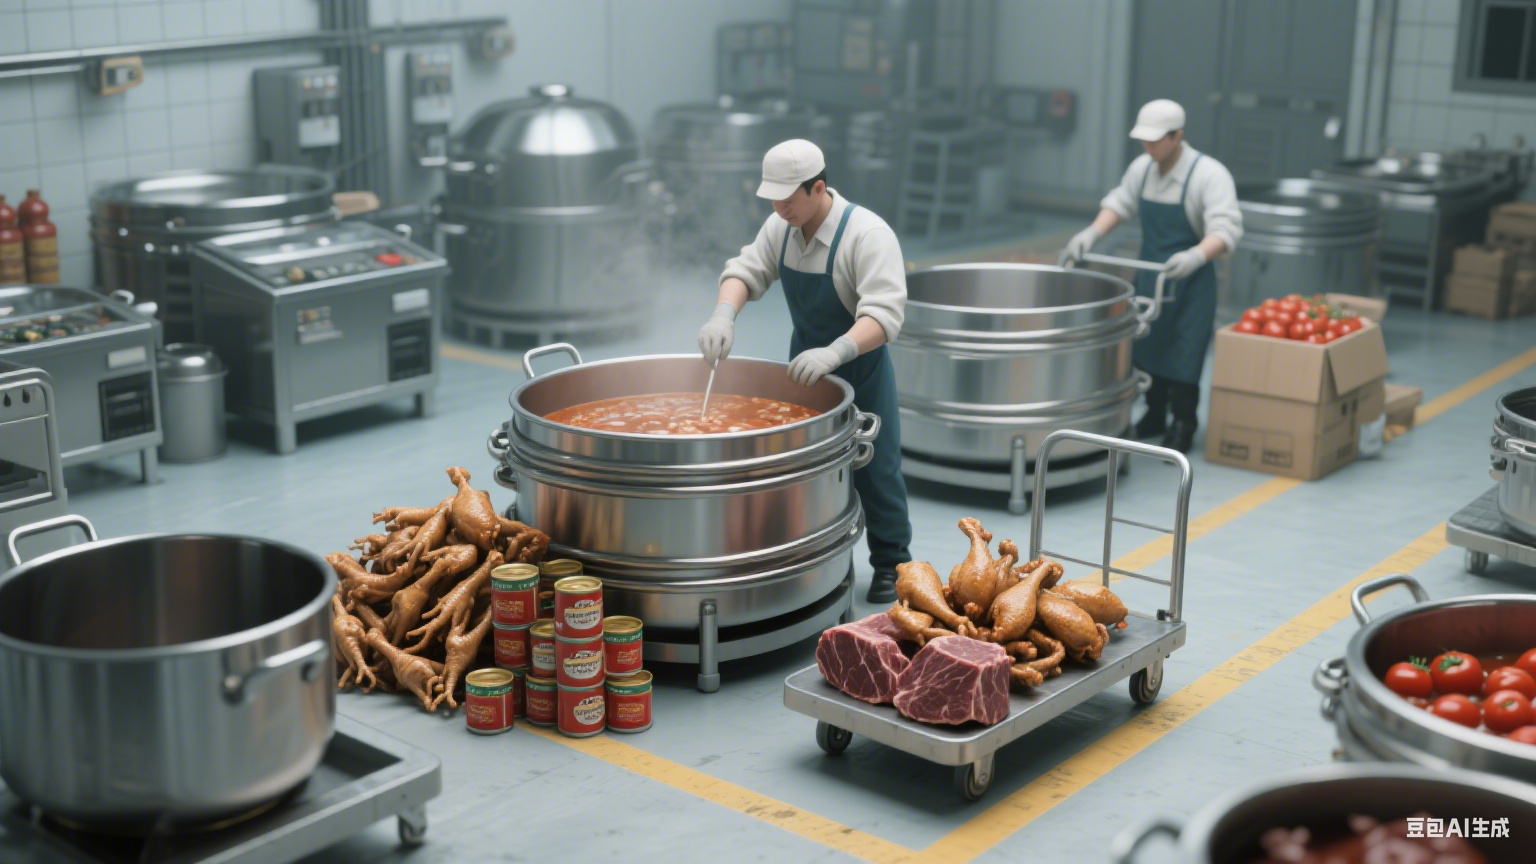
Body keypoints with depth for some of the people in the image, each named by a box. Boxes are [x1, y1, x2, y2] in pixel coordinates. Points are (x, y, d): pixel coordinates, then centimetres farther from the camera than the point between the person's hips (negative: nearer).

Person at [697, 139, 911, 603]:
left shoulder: (867, 234, -28)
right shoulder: (782, 226, -6)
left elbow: (885, 314, -36)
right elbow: (747, 269, -4)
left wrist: (834, 353, -52)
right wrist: (723, 315, -27)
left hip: (859, 369, -6)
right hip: (805, 366, 6)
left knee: (875, 472, 4)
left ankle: (890, 564, 20)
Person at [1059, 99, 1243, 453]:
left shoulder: (1209, 174, -20)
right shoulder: (1142, 167, 0)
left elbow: (1226, 229, -27)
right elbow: (1120, 202, 12)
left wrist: (1195, 256, -45)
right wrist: (1091, 234, -5)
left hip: (1189, 280, -6)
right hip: (1148, 275, 6)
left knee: (1182, 354, -3)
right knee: (1146, 346, 14)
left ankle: (1182, 427, 11)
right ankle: (1154, 417, 30)